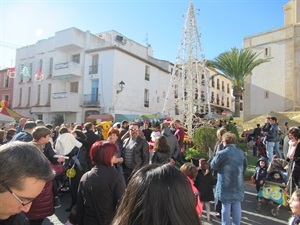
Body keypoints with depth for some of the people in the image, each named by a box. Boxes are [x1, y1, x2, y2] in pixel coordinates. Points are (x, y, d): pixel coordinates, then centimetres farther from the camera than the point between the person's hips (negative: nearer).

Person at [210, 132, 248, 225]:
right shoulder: (241, 153, 1)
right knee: (237, 206, 15)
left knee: (226, 207, 5)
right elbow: (245, 166, 16)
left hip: (225, 185, -5)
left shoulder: (222, 153, -18)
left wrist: (216, 156, 8)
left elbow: (213, 165, -8)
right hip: (238, 184, 5)